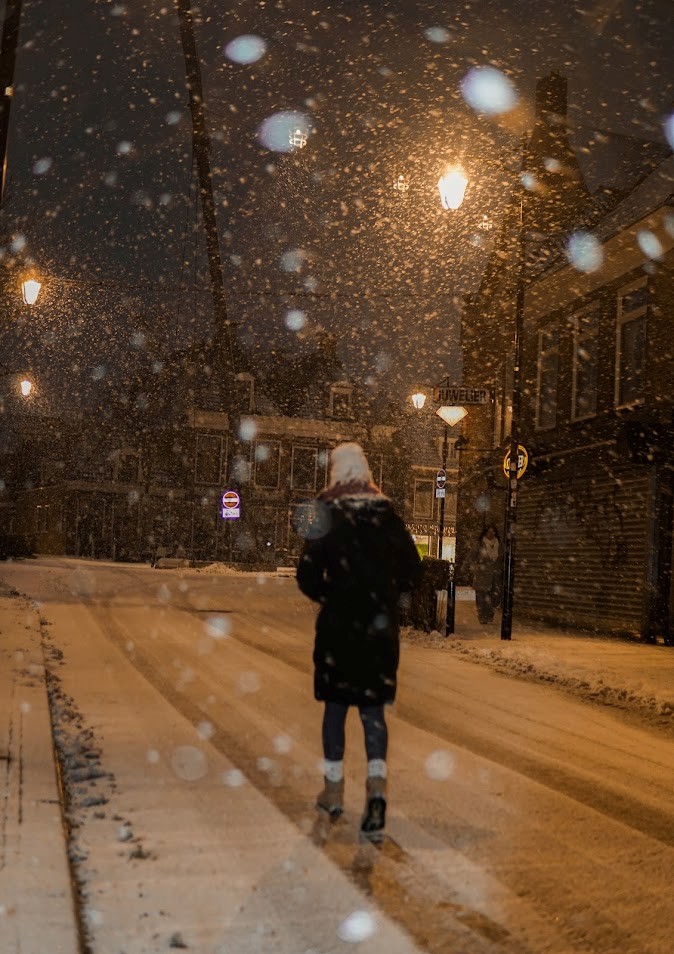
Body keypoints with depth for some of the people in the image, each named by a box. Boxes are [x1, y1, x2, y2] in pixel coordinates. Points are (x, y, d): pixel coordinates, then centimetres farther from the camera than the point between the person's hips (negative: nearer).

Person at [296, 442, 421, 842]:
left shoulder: (327, 514, -8)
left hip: (338, 625, -2)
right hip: (381, 627, 2)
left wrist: (325, 595, 8)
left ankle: (334, 791, 24)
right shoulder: (388, 515, 0)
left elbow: (308, 575, -11)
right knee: (373, 708, 8)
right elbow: (412, 569, 2)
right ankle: (377, 787, -11)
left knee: (336, 705, 13)